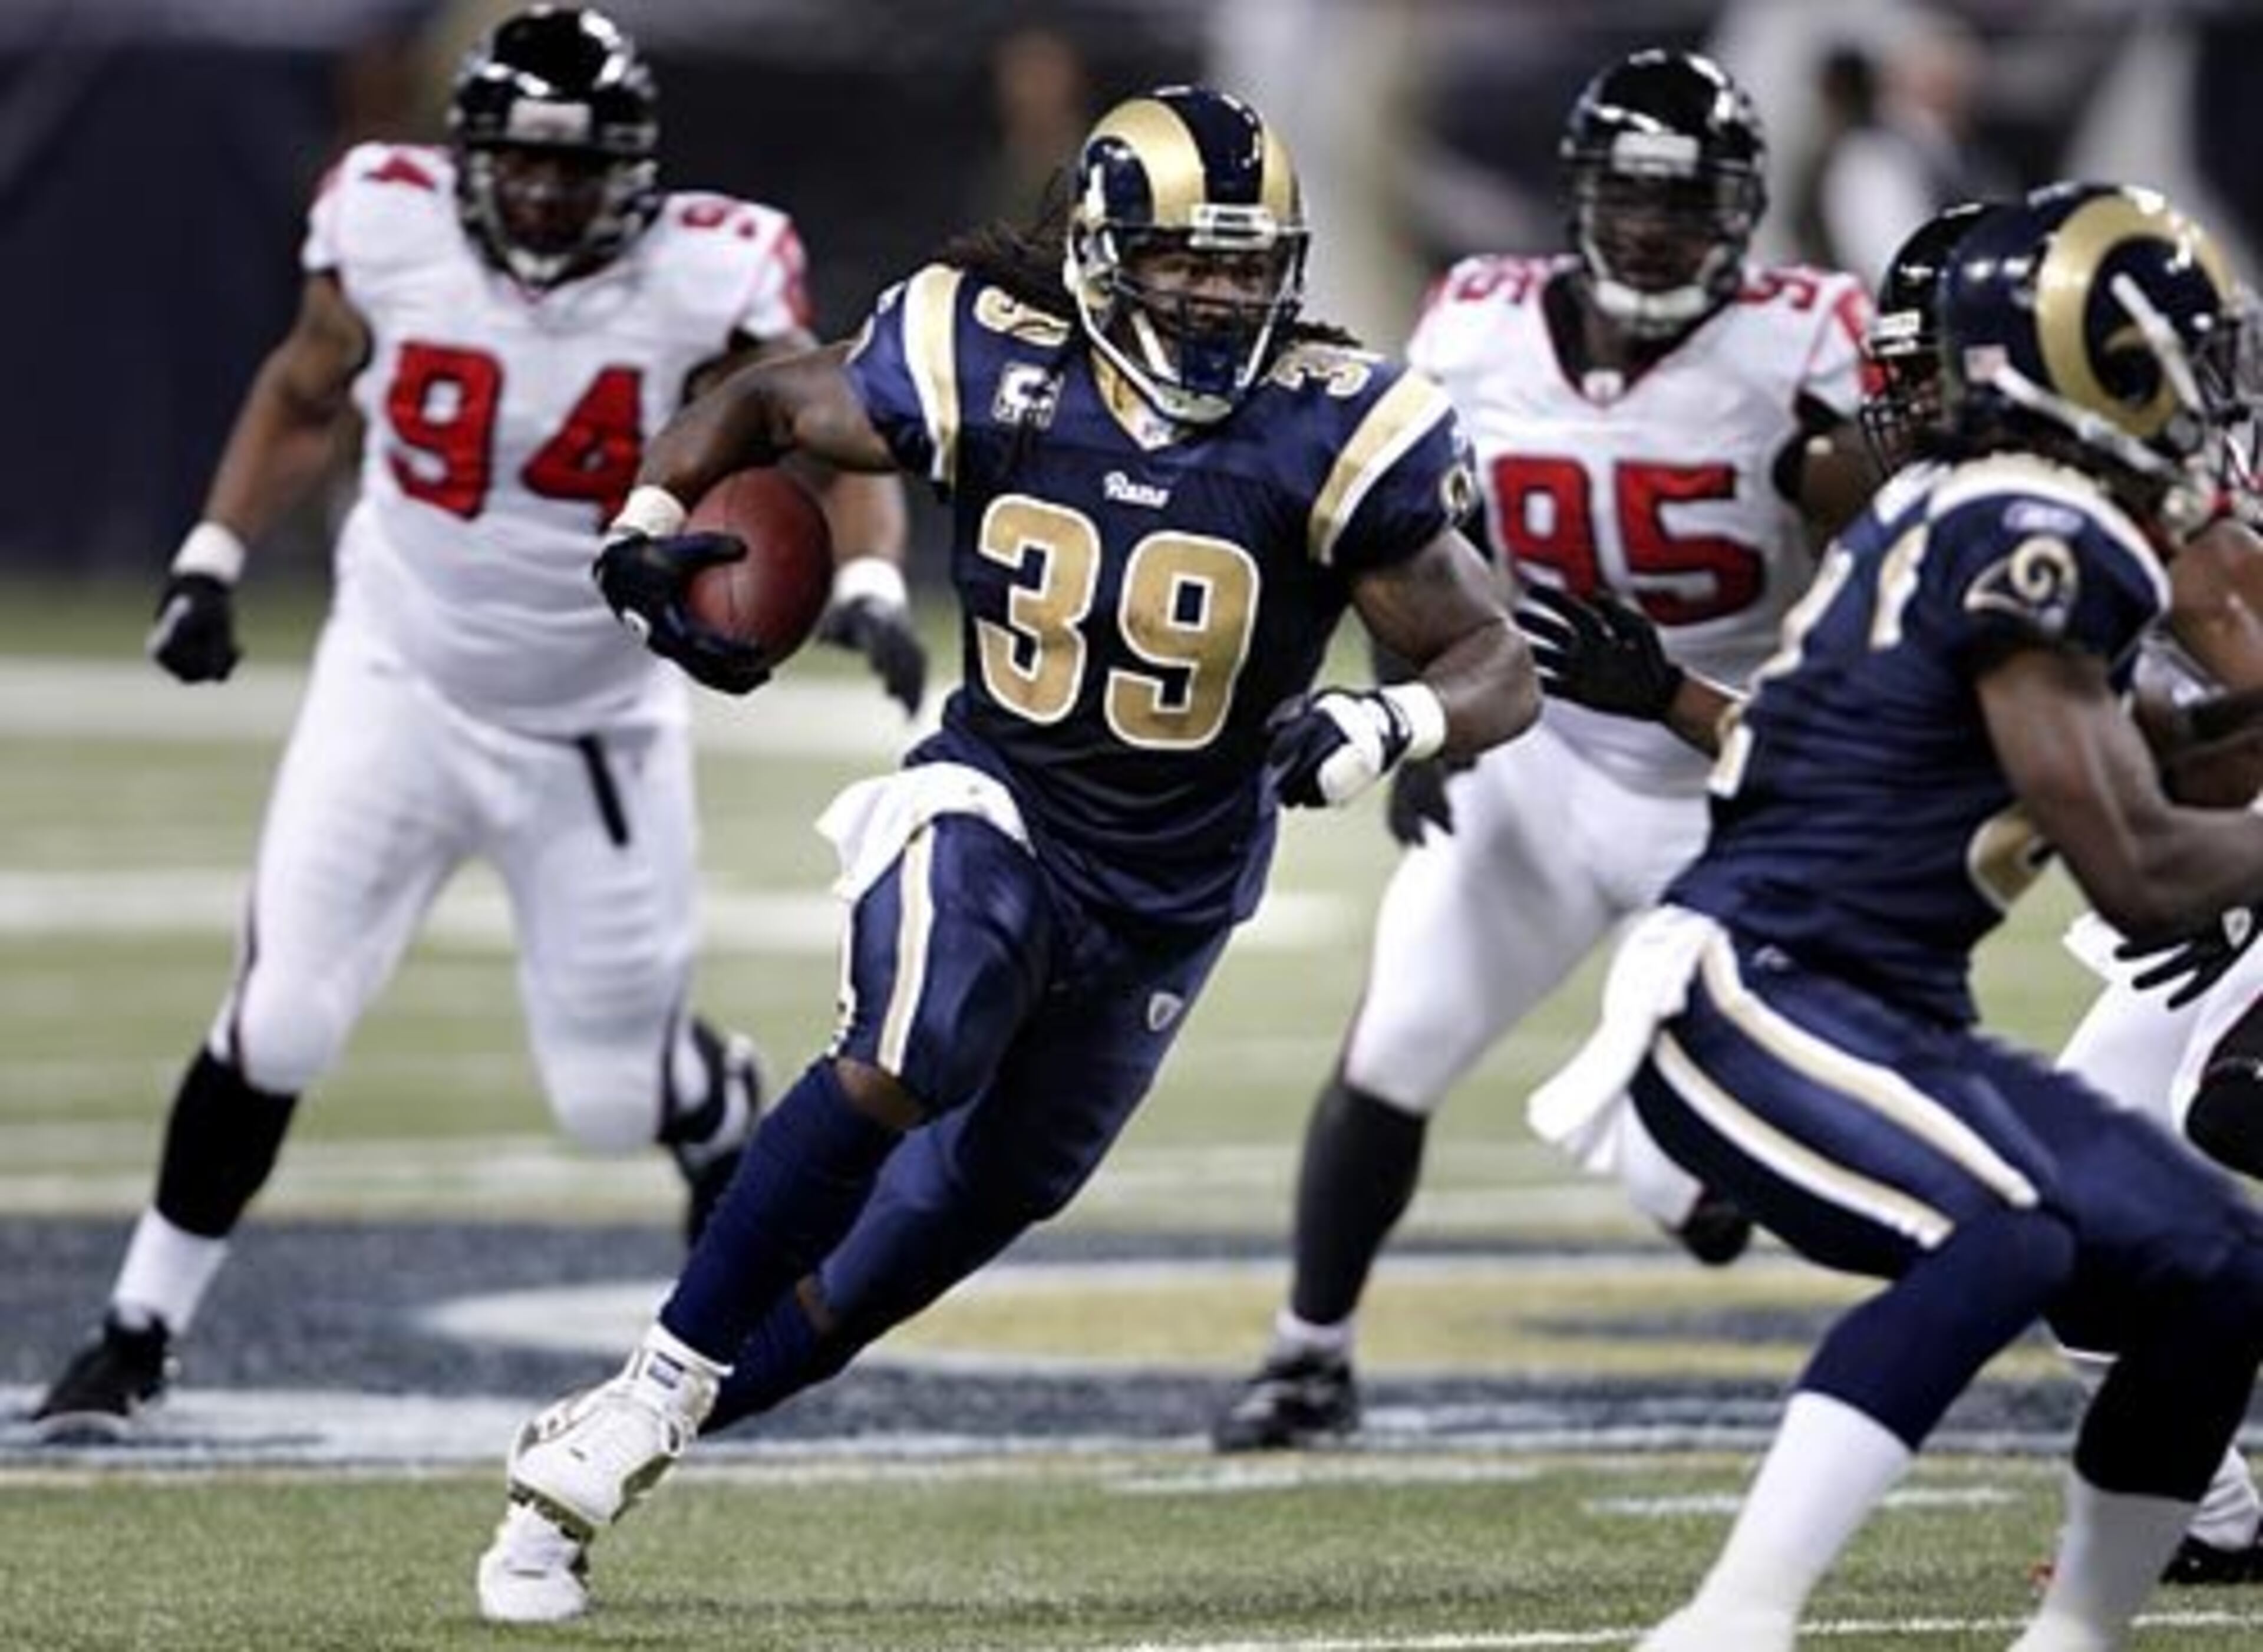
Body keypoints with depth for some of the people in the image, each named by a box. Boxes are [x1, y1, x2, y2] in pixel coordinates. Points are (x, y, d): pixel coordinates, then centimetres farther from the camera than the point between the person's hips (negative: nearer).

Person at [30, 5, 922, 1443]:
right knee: (279, 1023, -11)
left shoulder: (701, 286, -17)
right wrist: (212, 562, 2)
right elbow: (305, 395, 7)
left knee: (616, 1094, 4)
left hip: (599, 732, -1)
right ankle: (142, 1333, 2)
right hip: (399, 690, 1)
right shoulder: (392, 235, -11)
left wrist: (869, 583, -37)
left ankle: (731, 1118, 42)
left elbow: (840, 444, -18)